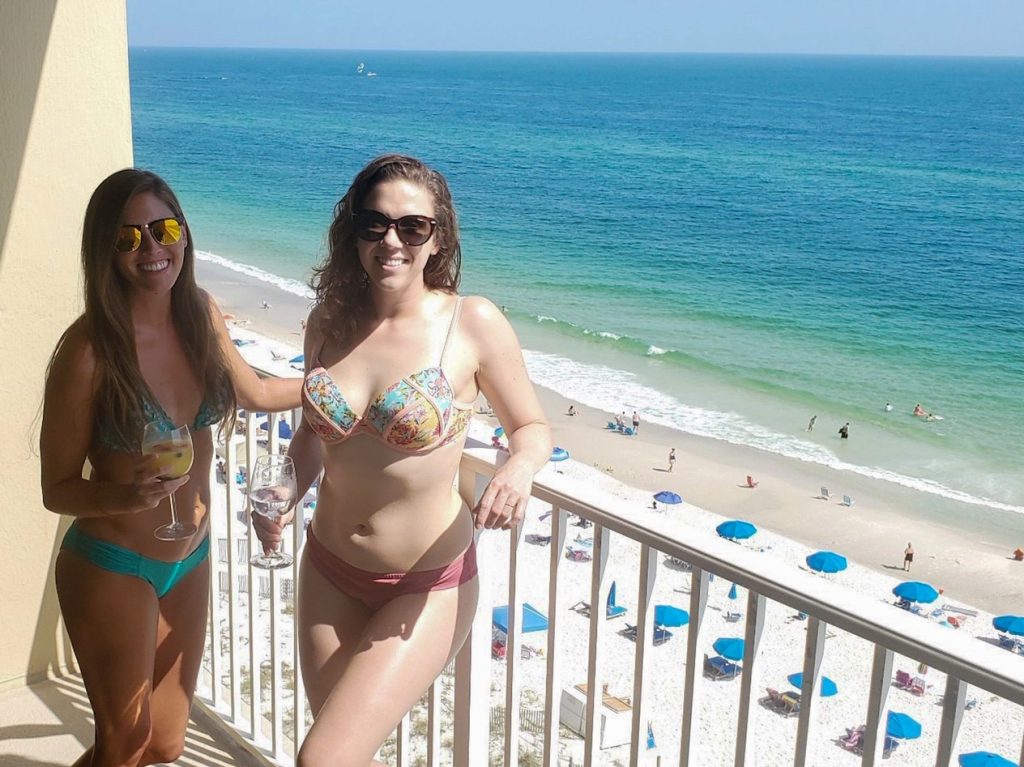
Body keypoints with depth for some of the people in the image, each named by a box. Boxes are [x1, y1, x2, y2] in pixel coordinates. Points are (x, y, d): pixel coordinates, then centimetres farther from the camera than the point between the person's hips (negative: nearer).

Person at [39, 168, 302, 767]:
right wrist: (128, 494, -33)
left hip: (191, 560, 6)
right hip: (112, 568, -5)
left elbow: (257, 393, 12)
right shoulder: (89, 350, -23)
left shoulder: (202, 316, -7)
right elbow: (58, 489, -15)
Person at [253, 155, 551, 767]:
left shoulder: (474, 324, -15)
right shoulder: (329, 321, -2)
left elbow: (534, 428, -3)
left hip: (427, 588, -5)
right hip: (330, 573, 5)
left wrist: (518, 468, -25)